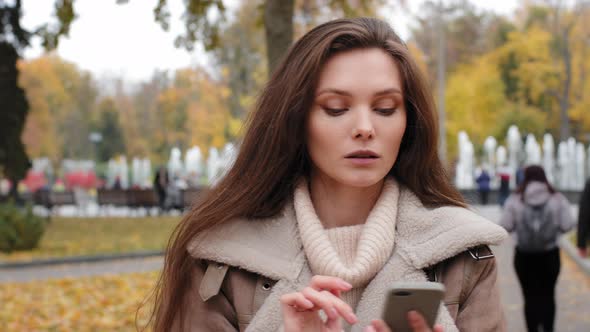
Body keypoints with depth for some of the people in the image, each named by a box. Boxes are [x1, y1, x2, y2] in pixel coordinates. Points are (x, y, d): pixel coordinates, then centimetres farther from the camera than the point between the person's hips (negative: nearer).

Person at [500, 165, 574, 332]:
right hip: (550, 255, 1)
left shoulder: (515, 200, -8)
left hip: (524, 256, -1)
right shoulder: (558, 199, -6)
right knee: (548, 295, 13)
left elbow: (505, 227, -9)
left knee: (530, 296, 7)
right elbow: (567, 225, -7)